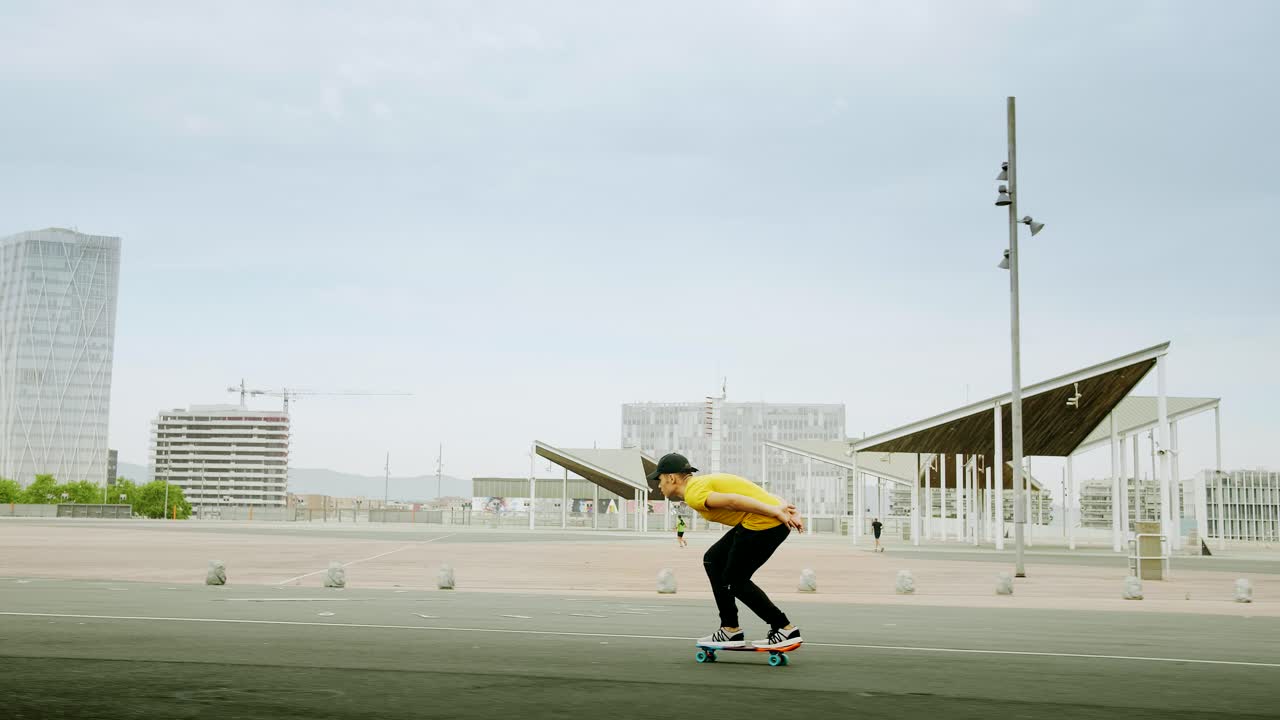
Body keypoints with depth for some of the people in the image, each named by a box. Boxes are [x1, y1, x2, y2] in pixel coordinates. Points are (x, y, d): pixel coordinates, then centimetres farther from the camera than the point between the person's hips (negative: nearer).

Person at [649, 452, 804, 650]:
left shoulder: (693, 493, -9)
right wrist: (786, 510, 7)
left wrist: (775, 512, -26)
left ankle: (786, 631, 5)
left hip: (764, 523, -10)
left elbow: (731, 500, -23)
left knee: (735, 582, 1)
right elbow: (749, 493, 16)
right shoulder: (702, 482, 21)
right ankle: (730, 630, 18)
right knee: (713, 560, 17)